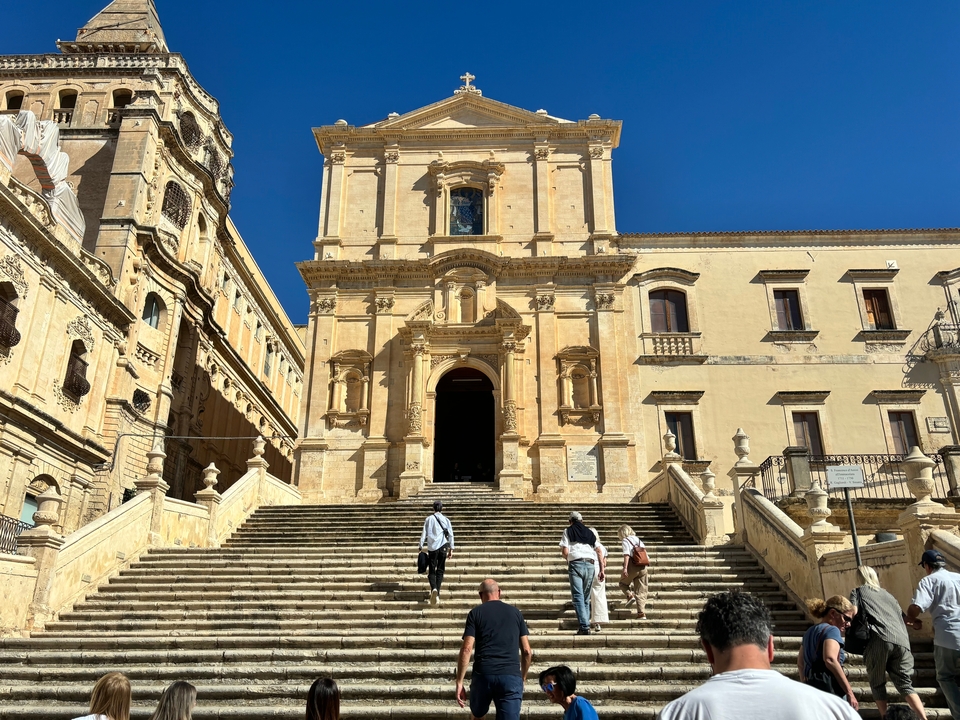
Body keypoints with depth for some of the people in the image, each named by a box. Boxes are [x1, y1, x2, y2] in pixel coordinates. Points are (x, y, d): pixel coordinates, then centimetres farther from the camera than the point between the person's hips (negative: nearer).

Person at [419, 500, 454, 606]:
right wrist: (451, 549, 9)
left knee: (432, 571, 6)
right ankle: (437, 594, 7)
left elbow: (424, 533, 1)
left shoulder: (429, 519, 1)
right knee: (440, 571, 11)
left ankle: (434, 588, -21)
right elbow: (450, 535, 4)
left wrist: (421, 546, 8)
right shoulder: (446, 520, 5)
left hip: (432, 547, -1)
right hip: (443, 547, 1)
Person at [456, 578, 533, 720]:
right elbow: (527, 651, 11)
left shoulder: (475, 613, 7)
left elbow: (466, 649, -4)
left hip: (483, 674, -1)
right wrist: (523, 678, 23)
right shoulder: (515, 612, 14)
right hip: (511, 676, 1)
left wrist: (459, 682, -1)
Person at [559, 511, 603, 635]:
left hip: (576, 564, -4)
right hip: (591, 565, 4)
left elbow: (565, 551, -2)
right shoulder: (590, 532, 20)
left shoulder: (568, 531, 9)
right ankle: (586, 624, 10)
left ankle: (584, 626, -19)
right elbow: (598, 551, 12)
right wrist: (602, 569, 12)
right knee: (586, 598, 13)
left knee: (578, 597, -7)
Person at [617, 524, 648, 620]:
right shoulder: (638, 540, 19)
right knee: (641, 591, 9)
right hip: (642, 567, 5)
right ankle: (642, 613, 2)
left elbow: (627, 555, -14)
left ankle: (630, 596, -7)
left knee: (623, 583, 20)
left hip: (632, 566, -5)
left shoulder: (625, 540, 0)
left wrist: (625, 568, -20)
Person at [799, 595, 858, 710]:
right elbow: (830, 659, -23)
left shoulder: (810, 631, 20)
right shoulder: (832, 630, -6)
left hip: (811, 688, 9)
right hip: (830, 689, -9)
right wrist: (850, 692, -21)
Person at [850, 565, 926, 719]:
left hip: (879, 640, -4)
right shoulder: (887, 594, 32)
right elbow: (904, 618, 36)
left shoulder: (858, 592, 18)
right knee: (904, 683, 9)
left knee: (877, 683, 10)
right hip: (901, 641, 5)